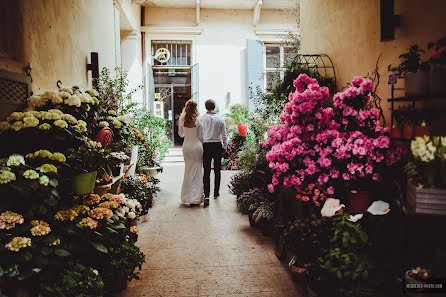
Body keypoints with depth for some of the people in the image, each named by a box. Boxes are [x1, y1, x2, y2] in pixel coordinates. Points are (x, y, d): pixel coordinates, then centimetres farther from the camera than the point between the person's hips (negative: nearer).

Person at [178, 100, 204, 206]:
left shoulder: (182, 120, -1)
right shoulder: (198, 120, -10)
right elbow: (201, 136, -4)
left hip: (186, 146, 3)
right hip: (197, 146, -3)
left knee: (188, 170, 14)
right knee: (197, 171, 4)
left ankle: (187, 196, 20)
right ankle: (195, 198, 6)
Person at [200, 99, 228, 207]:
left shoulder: (202, 118, -5)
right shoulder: (220, 119, 0)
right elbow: (224, 135, 4)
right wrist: (225, 146, 16)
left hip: (206, 145, -1)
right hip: (217, 145, 2)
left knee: (206, 171, -2)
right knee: (217, 170, 14)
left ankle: (206, 195, -11)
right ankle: (216, 192, 25)